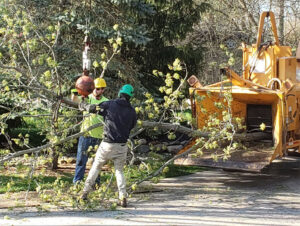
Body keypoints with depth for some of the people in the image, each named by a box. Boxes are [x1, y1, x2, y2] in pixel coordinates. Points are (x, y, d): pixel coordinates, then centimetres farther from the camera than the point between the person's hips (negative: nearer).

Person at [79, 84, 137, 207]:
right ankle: (123, 197, 2)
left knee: (96, 167, 16)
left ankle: (85, 192, 19)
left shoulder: (110, 104, -5)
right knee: (119, 171, 14)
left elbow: (92, 108, 5)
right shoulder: (132, 111, 1)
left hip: (107, 144, -1)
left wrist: (82, 106, 25)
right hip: (122, 146, 2)